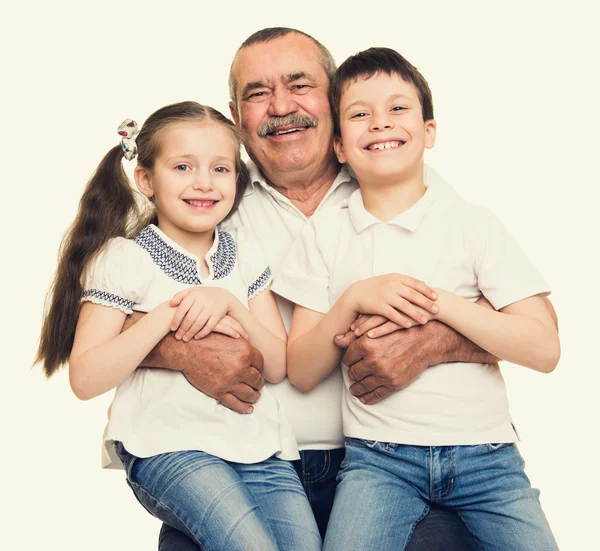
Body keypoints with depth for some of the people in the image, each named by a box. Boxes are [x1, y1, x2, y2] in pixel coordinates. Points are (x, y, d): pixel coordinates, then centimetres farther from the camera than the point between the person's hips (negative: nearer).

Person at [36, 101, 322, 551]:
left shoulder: (245, 254, 10)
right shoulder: (123, 259, -2)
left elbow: (278, 367, 5)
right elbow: (85, 379, -9)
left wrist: (229, 304, -11)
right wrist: (168, 315, -17)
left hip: (258, 442, 4)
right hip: (170, 443, -4)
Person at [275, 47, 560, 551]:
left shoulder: (473, 224, 2)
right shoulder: (325, 234, 5)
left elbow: (544, 349, -6)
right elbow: (301, 373, 2)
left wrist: (437, 303, -15)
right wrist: (353, 300, -13)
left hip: (484, 451, 1)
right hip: (378, 455, 0)